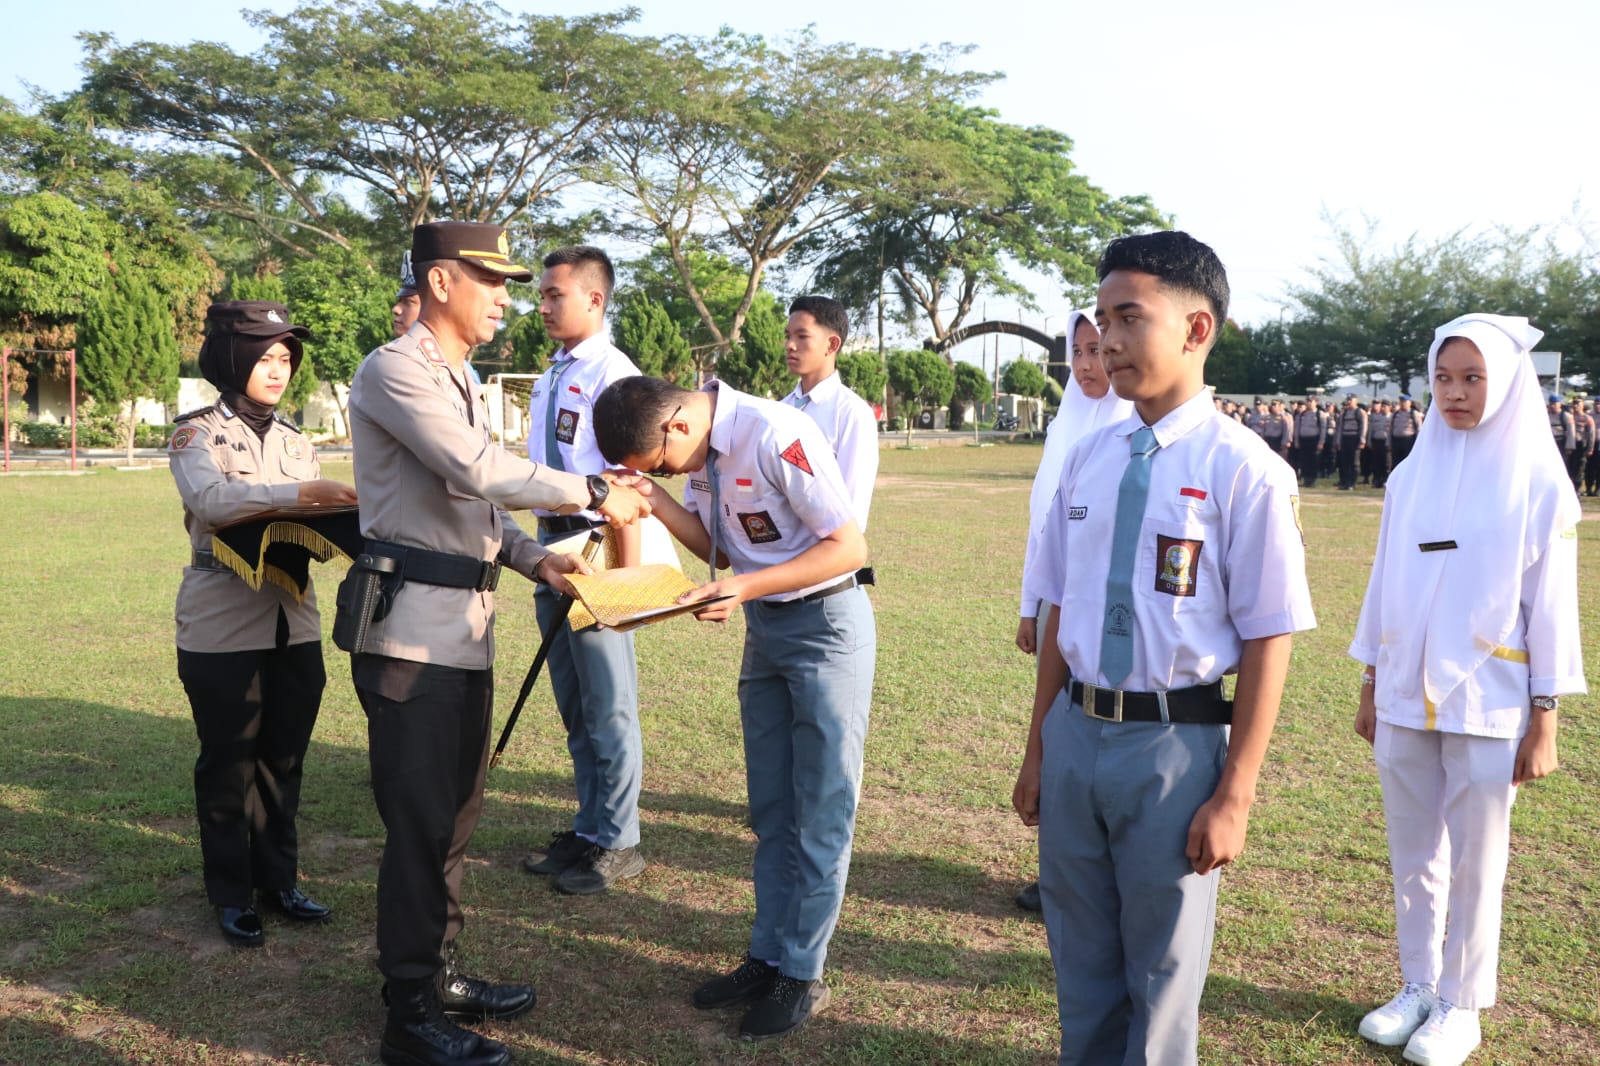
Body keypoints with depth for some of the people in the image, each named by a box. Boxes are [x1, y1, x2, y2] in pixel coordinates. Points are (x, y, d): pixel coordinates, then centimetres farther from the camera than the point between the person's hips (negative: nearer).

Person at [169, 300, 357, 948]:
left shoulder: (294, 441, 12)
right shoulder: (198, 434, -4)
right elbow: (211, 498, -24)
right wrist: (301, 494, -34)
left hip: (293, 622, 5)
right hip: (223, 625, -4)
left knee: (284, 758, 11)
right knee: (229, 763, 5)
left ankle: (278, 879, 25)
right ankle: (232, 895, 18)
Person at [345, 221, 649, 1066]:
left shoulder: (460, 382, 20)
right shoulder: (395, 370, -11)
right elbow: (479, 471, -22)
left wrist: (533, 559, 4)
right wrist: (593, 494, -16)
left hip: (466, 626, 9)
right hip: (412, 626, -9)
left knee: (454, 814, 17)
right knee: (420, 823, -2)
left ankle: (437, 974, 32)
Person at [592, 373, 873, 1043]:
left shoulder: (776, 436, -26)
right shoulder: (697, 450, -1)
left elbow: (849, 546, -23)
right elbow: (715, 545, 7)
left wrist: (745, 588, -27)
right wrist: (652, 497, -9)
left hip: (826, 623, -8)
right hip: (764, 629, 8)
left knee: (820, 811, 3)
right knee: (771, 808, 15)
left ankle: (802, 976, 15)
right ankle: (768, 956, 27)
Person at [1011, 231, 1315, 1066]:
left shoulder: (1243, 469, -14)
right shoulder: (1087, 458, 3)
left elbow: (1267, 641, -12)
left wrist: (1235, 794, -11)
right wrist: (1038, 751, 12)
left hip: (1175, 742, -5)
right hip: (1076, 732, 5)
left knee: (1161, 966, 14)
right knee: (1081, 956, 21)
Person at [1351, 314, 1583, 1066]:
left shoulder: (1536, 481, -6)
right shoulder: (1412, 475, 4)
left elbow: (1551, 603, -5)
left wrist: (1543, 718, -6)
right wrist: (1370, 686, 10)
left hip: (1486, 707, -3)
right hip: (1404, 699, 3)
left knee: (1474, 865, 8)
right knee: (1413, 858, 13)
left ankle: (1461, 1005, 24)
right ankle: (1417, 987, 29)